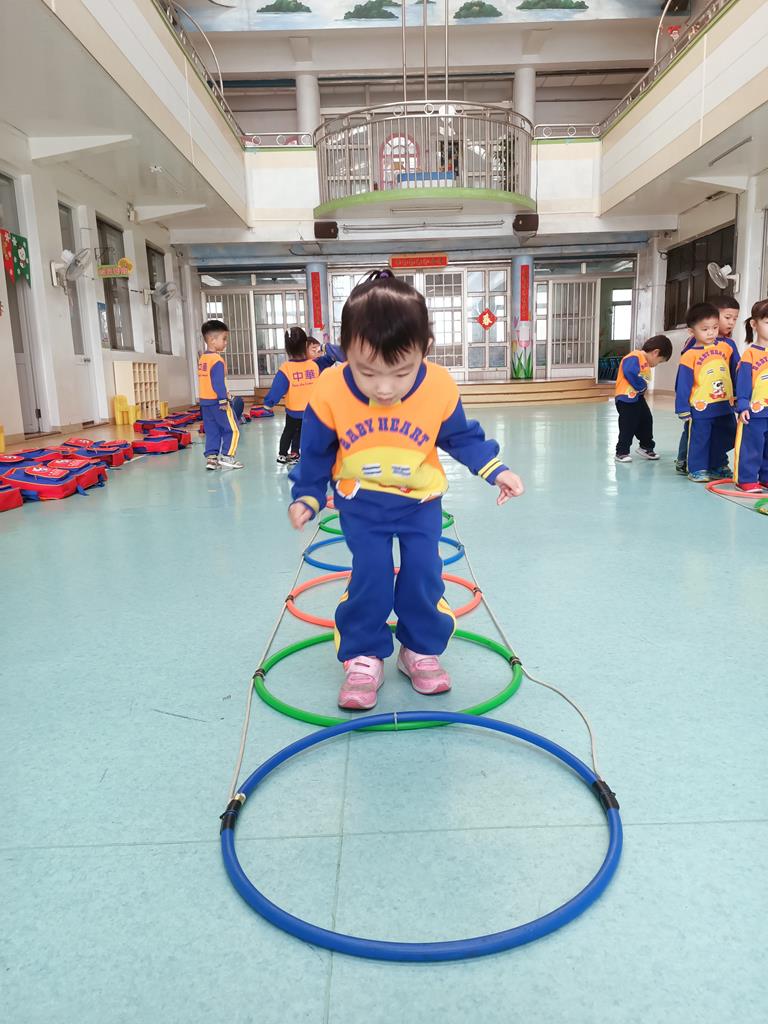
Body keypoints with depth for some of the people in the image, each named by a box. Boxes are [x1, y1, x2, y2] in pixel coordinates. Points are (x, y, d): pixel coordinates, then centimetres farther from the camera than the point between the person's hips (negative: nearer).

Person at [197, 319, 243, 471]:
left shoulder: (202, 359, 11)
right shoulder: (217, 360, -16)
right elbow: (218, 383, -21)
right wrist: (223, 400, -21)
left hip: (205, 401, 8)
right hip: (217, 401, -8)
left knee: (212, 431, 13)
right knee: (232, 429, 2)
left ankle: (211, 457, 10)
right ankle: (226, 457, 1)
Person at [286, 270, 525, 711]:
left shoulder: (440, 389, -22)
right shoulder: (329, 394, -24)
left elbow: (463, 437, -1)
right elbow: (316, 454, -4)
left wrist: (496, 470, -9)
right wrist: (306, 497, -4)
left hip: (421, 499, 1)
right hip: (361, 501, -1)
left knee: (424, 572, -2)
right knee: (370, 575, -8)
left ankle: (421, 650, 21)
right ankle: (363, 658, 12)